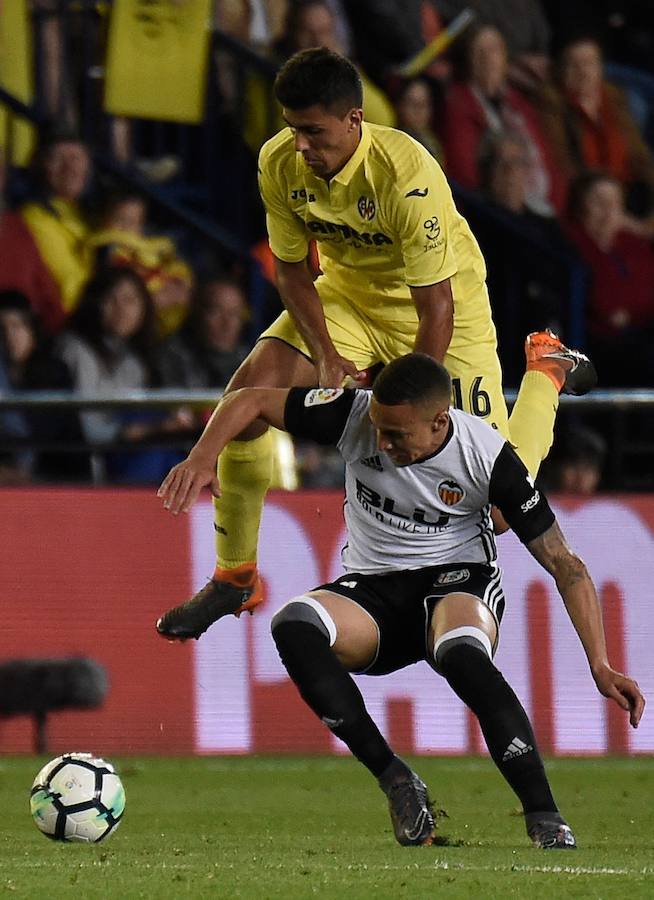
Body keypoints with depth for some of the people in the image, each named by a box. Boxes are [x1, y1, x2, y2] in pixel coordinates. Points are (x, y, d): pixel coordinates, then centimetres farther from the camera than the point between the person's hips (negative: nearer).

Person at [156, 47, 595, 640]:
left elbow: (437, 309, -31)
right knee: (247, 395, -19)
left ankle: (547, 368, 27)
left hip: (439, 303, -5)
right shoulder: (279, 164, -19)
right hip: (346, 293, 5)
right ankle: (234, 578, -2)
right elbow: (292, 270, -4)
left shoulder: (407, 175, -36)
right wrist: (325, 357, -20)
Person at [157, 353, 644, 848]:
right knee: (292, 626, -31)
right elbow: (253, 400, 0)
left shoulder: (488, 456, -17)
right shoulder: (354, 415, -13)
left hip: (458, 576, -3)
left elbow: (565, 565, -12)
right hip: (371, 586, 3)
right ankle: (395, 780, -24)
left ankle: (545, 817, -36)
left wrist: (601, 665, -19)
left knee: (461, 653, -41)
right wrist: (203, 457, -20)